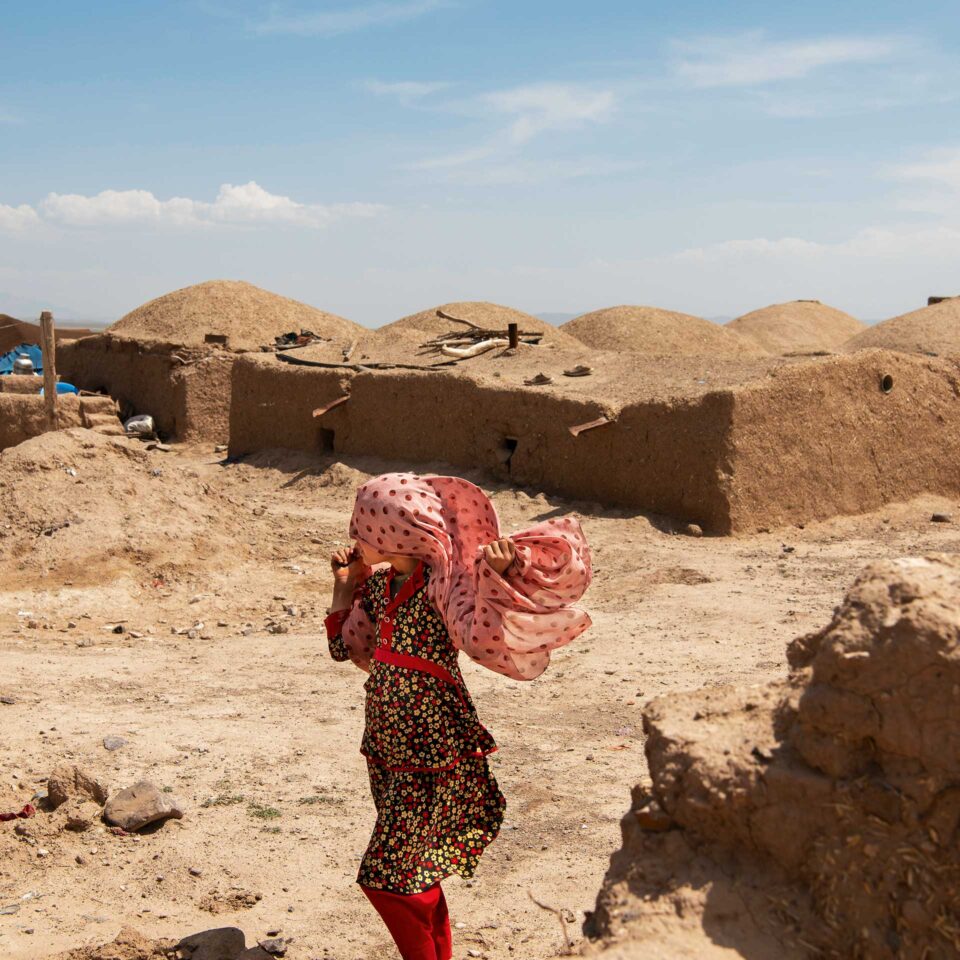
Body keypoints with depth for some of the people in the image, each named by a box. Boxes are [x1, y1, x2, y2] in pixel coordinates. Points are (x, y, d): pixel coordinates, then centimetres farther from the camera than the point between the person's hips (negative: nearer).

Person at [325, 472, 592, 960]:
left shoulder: (439, 585, -16)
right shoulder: (380, 581, 7)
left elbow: (483, 633, -32)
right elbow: (349, 646, 21)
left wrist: (504, 571, -44)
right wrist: (345, 587, 13)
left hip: (432, 748, -8)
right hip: (388, 741, 8)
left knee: (387, 875, -4)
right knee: (414, 872, 18)